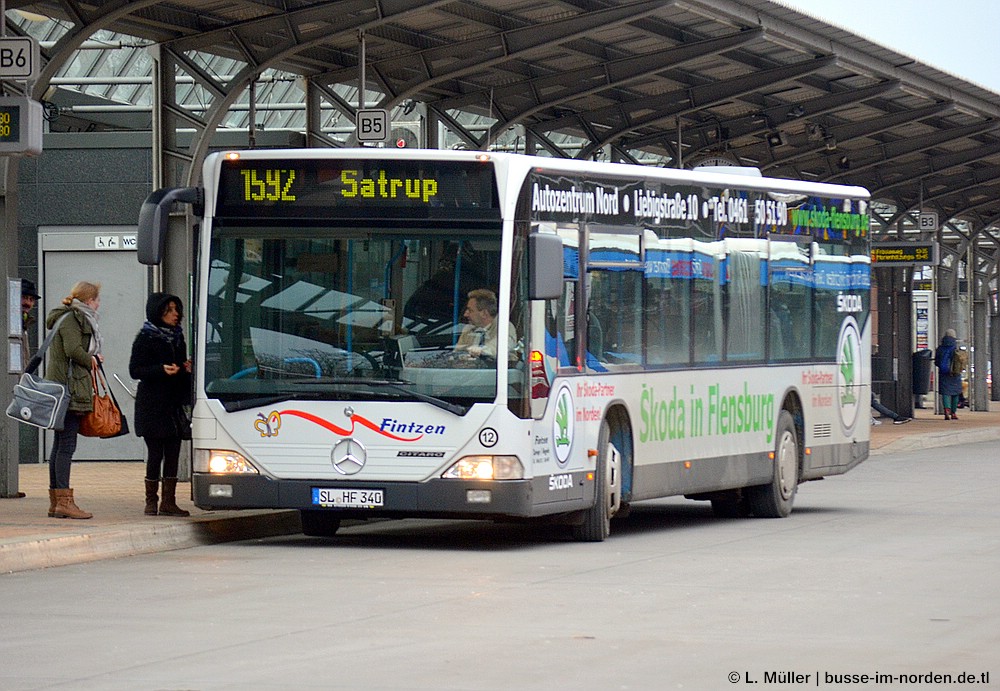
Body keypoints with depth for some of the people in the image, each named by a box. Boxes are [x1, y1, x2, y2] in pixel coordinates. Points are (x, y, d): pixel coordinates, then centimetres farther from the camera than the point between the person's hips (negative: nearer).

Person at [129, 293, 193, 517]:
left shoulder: (177, 337, 15)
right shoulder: (145, 338, -5)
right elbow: (135, 370, -9)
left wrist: (187, 368, 3)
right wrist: (162, 370, -21)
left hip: (173, 404, 6)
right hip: (152, 404, -6)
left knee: (173, 453, 3)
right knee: (155, 454, -5)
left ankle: (168, 502, 6)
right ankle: (151, 502, 2)